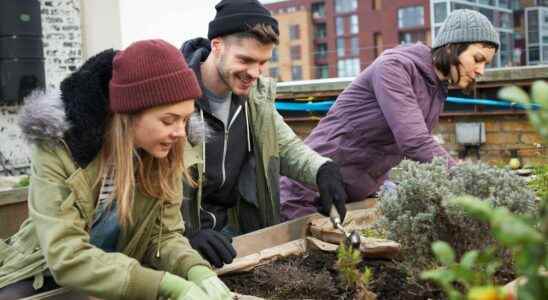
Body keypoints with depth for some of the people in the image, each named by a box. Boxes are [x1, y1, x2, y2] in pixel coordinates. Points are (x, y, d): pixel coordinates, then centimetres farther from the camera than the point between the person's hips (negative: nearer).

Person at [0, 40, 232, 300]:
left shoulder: (164, 156, -10)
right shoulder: (59, 148, -24)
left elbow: (163, 235, -6)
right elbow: (66, 257, -30)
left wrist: (196, 271, -28)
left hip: (119, 277, 3)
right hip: (44, 277, -3)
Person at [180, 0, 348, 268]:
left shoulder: (257, 93, 1)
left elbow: (285, 145, 13)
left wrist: (322, 170, -9)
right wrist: (185, 233, -36)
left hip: (235, 224, 6)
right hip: (181, 230, -6)